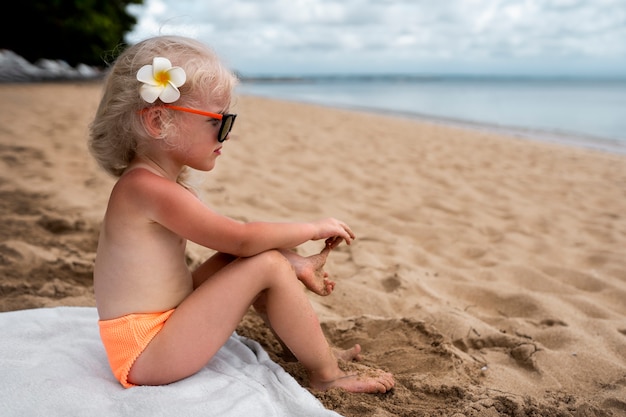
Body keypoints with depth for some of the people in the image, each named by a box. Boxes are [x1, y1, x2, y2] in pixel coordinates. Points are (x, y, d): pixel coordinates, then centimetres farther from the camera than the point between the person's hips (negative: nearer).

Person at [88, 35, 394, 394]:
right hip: (145, 353, -10)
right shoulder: (148, 187, -24)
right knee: (267, 265, -17)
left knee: (252, 257, 10)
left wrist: (296, 263, 1)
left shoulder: (160, 183, 7)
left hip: (161, 325, 10)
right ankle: (326, 375, 0)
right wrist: (314, 228, -12)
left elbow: (234, 239, 8)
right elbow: (244, 239, -26)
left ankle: (315, 347, 17)